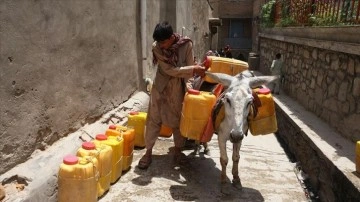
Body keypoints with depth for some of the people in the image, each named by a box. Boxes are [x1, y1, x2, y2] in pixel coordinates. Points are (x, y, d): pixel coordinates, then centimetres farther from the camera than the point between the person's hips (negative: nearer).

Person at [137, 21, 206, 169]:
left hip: (178, 88, 1)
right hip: (161, 86, 0)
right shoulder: (156, 47, -19)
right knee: (154, 119, 0)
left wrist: (188, 84, -23)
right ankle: (148, 152, 12)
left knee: (178, 119, 8)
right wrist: (193, 69, -29)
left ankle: (178, 150, 24)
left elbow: (189, 67, -9)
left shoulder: (186, 45, -17)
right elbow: (169, 70, -24)